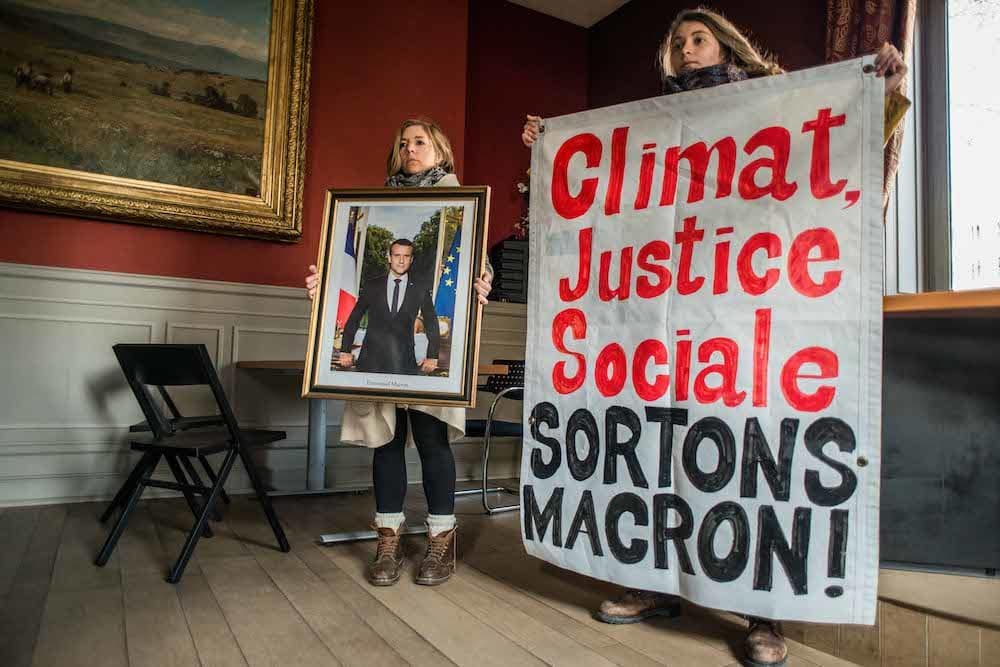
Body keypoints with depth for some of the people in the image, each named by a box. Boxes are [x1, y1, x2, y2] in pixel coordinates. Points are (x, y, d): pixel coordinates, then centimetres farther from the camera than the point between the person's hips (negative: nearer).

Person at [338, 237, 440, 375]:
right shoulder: (372, 286, 7)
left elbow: (432, 325, 11)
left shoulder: (421, 290, 6)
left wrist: (432, 357, 7)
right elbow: (353, 319, 10)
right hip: (371, 359, 1)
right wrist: (345, 351, 5)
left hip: (404, 362, 0)